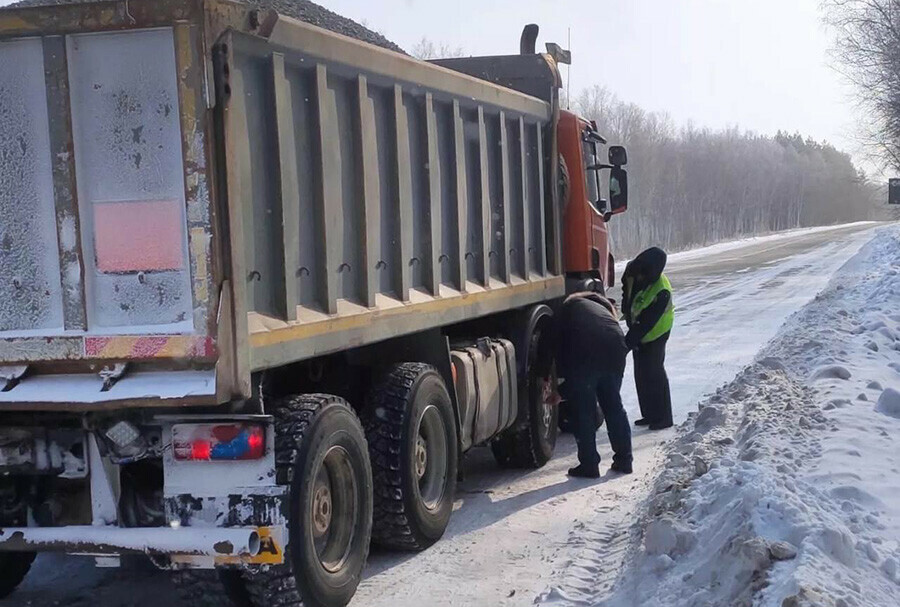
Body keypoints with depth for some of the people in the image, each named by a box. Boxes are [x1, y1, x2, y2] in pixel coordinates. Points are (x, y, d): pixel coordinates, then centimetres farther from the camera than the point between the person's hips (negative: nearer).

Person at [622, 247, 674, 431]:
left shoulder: (661, 292, -33)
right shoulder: (632, 271, -13)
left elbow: (647, 323, -32)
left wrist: (628, 342, -33)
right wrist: (627, 314, 15)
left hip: (655, 333, -7)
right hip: (637, 329, 7)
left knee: (654, 373, -7)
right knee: (641, 374, 11)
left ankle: (663, 417, 3)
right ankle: (650, 414, 21)